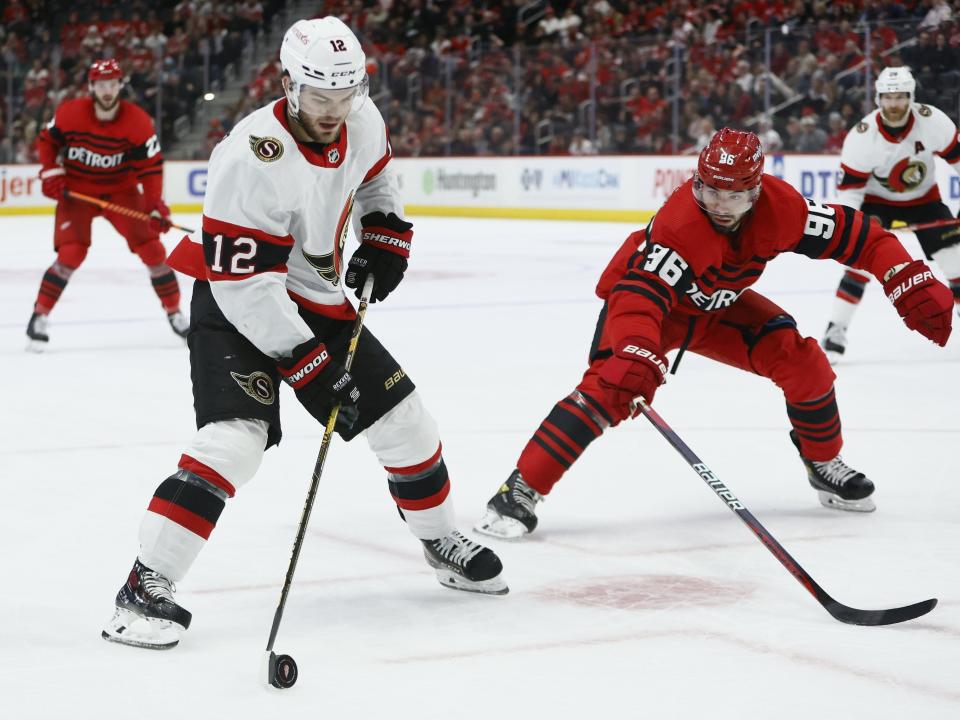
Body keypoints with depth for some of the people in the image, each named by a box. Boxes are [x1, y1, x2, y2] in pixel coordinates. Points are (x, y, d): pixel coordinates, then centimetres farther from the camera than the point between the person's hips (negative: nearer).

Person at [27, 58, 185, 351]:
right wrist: (51, 173, -9)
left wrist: (156, 207, -21)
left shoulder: (138, 122, -15)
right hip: (76, 191, -1)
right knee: (71, 252, -18)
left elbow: (150, 167, -13)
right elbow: (47, 140, 3)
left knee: (151, 247, -7)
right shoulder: (70, 113, -14)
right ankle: (40, 315, -6)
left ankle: (174, 312, 8)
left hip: (120, 190, 1)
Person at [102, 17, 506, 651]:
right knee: (237, 436, -27)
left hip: (316, 302, 7)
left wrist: (385, 235, 6)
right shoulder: (254, 158, -31)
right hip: (237, 307, -7)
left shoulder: (362, 121, -8)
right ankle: (146, 588, -23)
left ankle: (443, 544, 34)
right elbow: (243, 285, -31)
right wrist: (310, 366, -30)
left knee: (403, 419, 9)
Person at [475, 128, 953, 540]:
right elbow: (640, 293, -49)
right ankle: (520, 492, -25)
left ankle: (824, 465, 16)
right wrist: (636, 357, -66)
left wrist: (916, 290, -26)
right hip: (644, 295, -5)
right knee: (609, 388, -26)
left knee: (801, 359, -9)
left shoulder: (780, 207, -24)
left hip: (719, 307, 5)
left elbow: (860, 237, -17)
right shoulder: (680, 223, -39)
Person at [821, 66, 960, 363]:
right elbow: (849, 186, -22)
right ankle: (836, 330, -16)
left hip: (923, 199, 3)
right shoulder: (862, 137, -27)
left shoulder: (932, 121, -23)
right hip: (877, 201, -2)